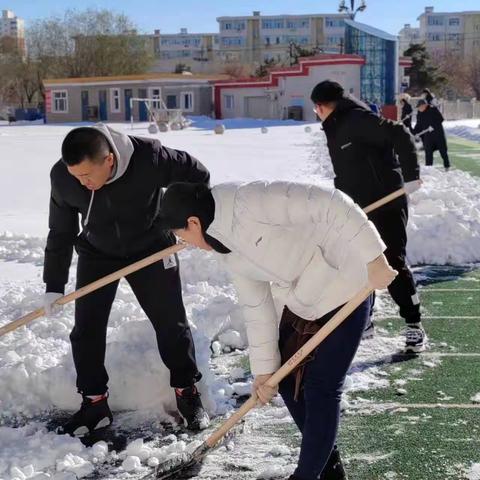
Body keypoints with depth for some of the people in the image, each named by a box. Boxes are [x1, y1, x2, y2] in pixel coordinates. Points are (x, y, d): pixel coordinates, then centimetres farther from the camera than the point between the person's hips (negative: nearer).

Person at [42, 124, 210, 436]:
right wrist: (54, 285, -5)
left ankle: (187, 393, 21)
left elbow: (197, 176, -15)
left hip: (151, 249, -2)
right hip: (96, 255, 2)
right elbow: (61, 233, -9)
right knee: (86, 329, -3)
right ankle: (94, 405, 11)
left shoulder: (149, 157, -33)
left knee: (171, 323, 3)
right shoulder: (62, 177, -24)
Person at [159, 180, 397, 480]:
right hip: (301, 304, 9)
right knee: (287, 380, 14)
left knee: (320, 390, -3)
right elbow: (257, 307, 8)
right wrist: (264, 368, 8)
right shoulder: (228, 251, 2)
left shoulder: (252, 201, -26)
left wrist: (373, 260, -32)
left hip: (345, 291, -9)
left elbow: (331, 204, -31)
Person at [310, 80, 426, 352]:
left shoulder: (358, 120, -15)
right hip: (360, 210, 9)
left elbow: (400, 136, -23)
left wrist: (411, 174, -25)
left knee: (394, 263, -7)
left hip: (388, 205, -9)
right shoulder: (336, 130, 15)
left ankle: (415, 326, 3)